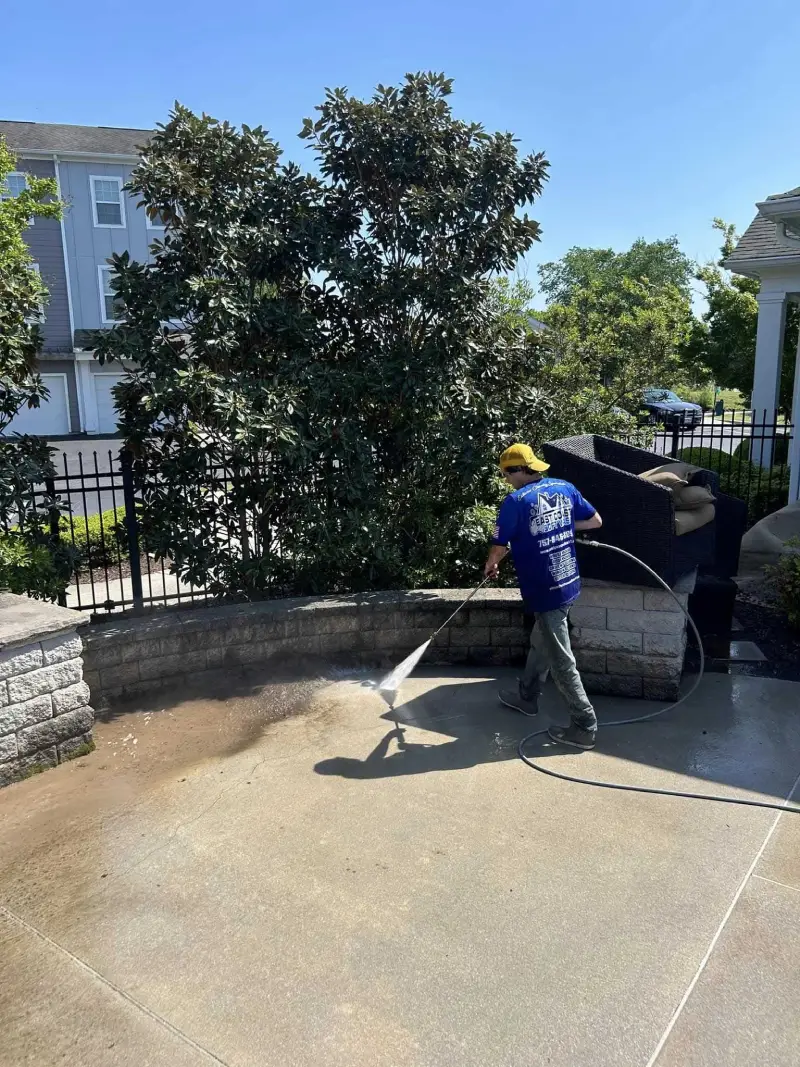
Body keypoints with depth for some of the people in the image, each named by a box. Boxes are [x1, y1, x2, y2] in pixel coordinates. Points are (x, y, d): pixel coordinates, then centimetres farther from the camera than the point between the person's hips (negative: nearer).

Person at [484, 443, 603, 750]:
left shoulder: (516, 501, -16)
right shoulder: (565, 488, 3)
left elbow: (499, 547, -7)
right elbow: (595, 521, 13)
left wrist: (490, 566, 15)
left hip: (546, 591, -8)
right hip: (568, 583, 8)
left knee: (561, 660, 1)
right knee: (540, 643, 25)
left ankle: (584, 727, 9)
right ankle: (527, 697, 42)